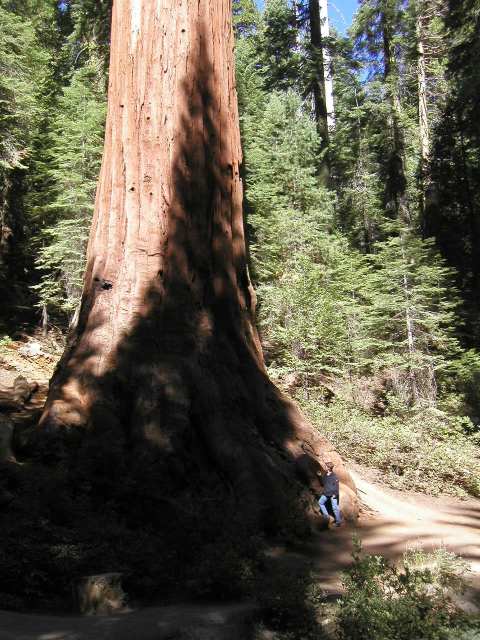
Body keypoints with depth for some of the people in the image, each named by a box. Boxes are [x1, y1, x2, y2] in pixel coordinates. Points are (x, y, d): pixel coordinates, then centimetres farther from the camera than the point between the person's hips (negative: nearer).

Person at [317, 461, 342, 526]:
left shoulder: (334, 476, -15)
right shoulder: (325, 475, 6)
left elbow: (337, 486, -14)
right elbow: (323, 483, 19)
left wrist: (335, 494, -17)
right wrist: (320, 476, 9)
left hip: (333, 494, -7)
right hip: (326, 493, 7)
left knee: (335, 507, -1)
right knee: (320, 502, 8)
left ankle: (338, 521, 9)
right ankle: (326, 515, 17)